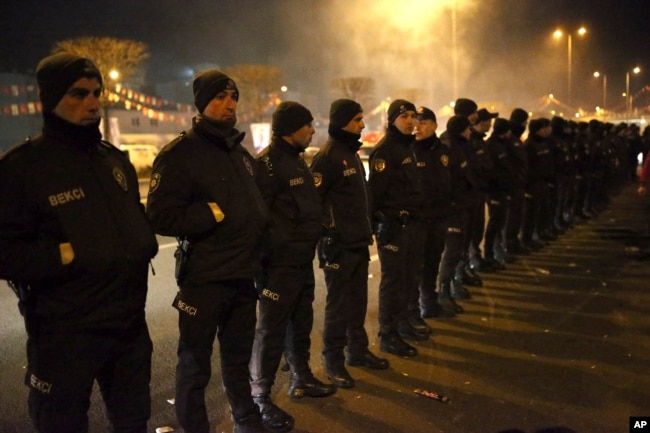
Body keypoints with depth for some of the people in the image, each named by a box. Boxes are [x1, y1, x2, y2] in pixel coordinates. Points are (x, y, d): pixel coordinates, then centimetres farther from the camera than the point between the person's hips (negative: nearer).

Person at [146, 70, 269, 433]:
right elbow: (162, 217, -20)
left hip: (244, 275, 7)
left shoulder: (241, 154, 13)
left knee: (238, 357, 21)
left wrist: (259, 226, 5)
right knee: (195, 365, 7)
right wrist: (214, 213, -18)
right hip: (204, 277, -7)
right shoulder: (180, 154, -11)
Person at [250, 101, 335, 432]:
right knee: (272, 329, -1)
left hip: (303, 260, 9)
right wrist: (272, 254, -20)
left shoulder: (296, 159, 14)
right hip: (280, 263, -9)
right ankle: (260, 397, 9)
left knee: (301, 323, 19)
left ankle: (302, 379, 35)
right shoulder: (267, 163, -16)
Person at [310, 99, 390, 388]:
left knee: (358, 301, 15)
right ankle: (333, 360, 11)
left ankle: (357, 350, 28)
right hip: (338, 245, -9)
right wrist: (329, 234, -17)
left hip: (358, 242, 9)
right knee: (339, 304, 0)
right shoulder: (327, 157, -14)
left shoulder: (351, 153, 15)